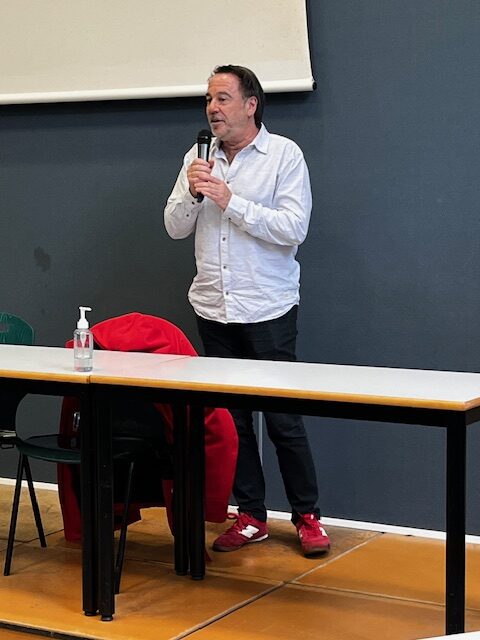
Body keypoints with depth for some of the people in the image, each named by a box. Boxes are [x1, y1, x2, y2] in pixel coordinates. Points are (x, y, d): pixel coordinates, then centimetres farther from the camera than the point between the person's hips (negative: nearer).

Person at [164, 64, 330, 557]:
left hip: (268, 310, -5)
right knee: (229, 417, 9)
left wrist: (230, 201, -20)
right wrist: (192, 192, -12)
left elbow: (294, 228, -15)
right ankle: (251, 516, 19)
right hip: (213, 309, 5)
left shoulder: (284, 155, -5)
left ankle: (307, 516, 13)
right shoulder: (198, 158, 9)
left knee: (283, 419, 0)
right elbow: (175, 227, 8)